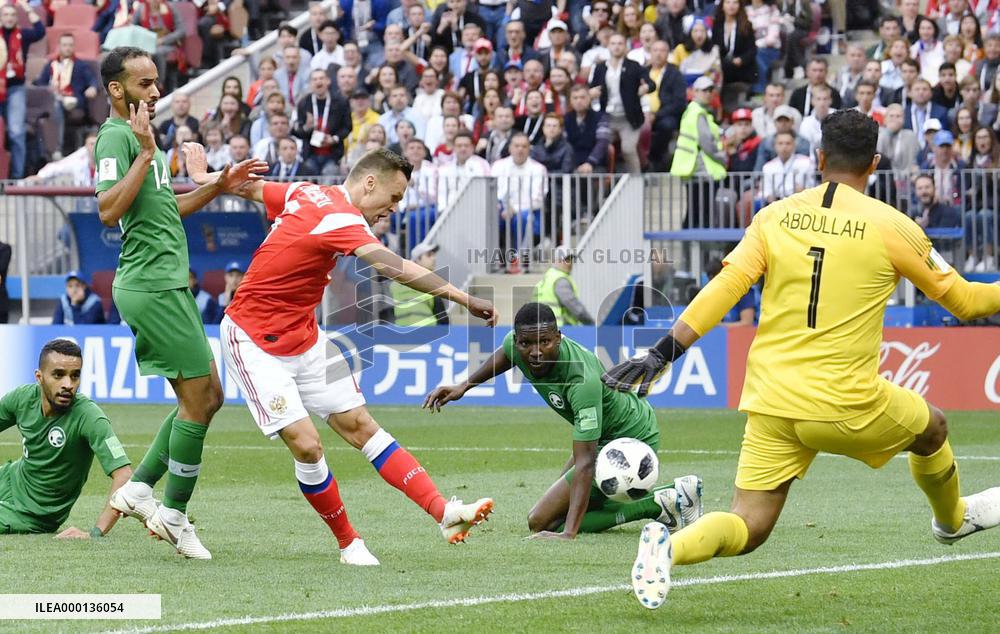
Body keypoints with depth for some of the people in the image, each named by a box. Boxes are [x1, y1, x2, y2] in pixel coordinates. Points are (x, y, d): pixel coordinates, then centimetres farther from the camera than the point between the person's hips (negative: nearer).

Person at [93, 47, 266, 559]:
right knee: (198, 398, -7)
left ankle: (139, 488, 14)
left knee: (208, 396, 11)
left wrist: (220, 185, 20)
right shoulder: (115, 137, -12)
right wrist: (145, 155, -27)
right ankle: (173, 515, 2)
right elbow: (109, 210, -25)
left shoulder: (140, 135, 19)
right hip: (151, 284, -10)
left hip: (167, 284, 10)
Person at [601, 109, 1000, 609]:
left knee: (747, 529, 4)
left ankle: (670, 546, -25)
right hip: (846, 407, -3)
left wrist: (662, 353, -1)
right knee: (932, 428, 28)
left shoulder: (775, 217, 4)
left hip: (770, 402, 3)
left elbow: (722, 289, -4)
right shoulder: (891, 226, -3)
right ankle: (952, 519, 52)